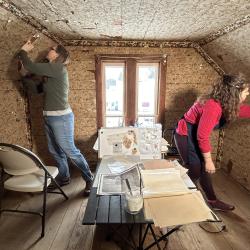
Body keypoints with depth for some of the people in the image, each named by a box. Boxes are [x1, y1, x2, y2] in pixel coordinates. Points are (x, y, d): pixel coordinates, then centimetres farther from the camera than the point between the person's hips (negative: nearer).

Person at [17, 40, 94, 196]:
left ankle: (89, 178, 14)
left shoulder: (58, 68, -13)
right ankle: (64, 178, 34)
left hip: (61, 118, -9)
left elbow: (31, 67, -16)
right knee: (55, 151, 17)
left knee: (70, 151, -2)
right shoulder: (50, 73, 15)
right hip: (49, 118, 9)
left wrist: (23, 51, 3)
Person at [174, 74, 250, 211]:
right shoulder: (213, 107, -32)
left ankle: (213, 201, 30)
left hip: (195, 135, 9)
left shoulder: (227, 105, -3)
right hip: (186, 136, -9)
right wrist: (209, 161, -20)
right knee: (195, 171, -1)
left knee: (204, 169, 14)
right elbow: (203, 136, -30)